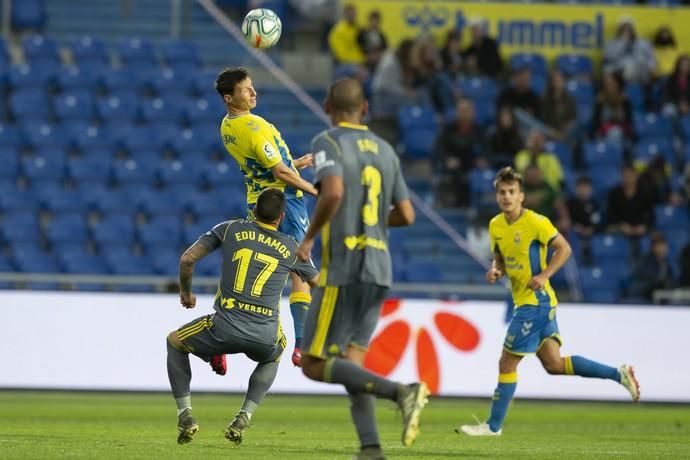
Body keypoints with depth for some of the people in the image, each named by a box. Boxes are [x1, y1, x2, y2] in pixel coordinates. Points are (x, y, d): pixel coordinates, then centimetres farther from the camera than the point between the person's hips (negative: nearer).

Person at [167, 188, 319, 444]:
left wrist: (186, 292, 27)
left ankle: (185, 414, 15)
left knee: (174, 342, 28)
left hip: (225, 329, -1)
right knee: (273, 357, 40)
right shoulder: (291, 248, 13)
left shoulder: (230, 230, 11)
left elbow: (187, 259, 9)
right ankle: (243, 419, 20)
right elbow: (317, 282, 30)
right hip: (266, 336, 1)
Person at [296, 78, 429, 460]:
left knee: (315, 364, -4)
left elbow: (333, 192, -25)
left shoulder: (328, 143, -6)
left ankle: (400, 392, -21)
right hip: (379, 268, 7)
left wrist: (309, 237, -11)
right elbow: (406, 215, 13)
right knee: (350, 362, 10)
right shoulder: (385, 149, 14)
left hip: (343, 268, -7)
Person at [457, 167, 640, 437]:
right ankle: (618, 374, 15)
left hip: (535, 301, -8)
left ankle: (494, 425, 4)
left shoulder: (535, 222, -13)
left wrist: (544, 275, -22)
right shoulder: (495, 226, 9)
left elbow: (564, 249, -11)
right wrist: (495, 271, -2)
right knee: (554, 364, 8)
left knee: (507, 364, -5)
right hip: (523, 301, 8)